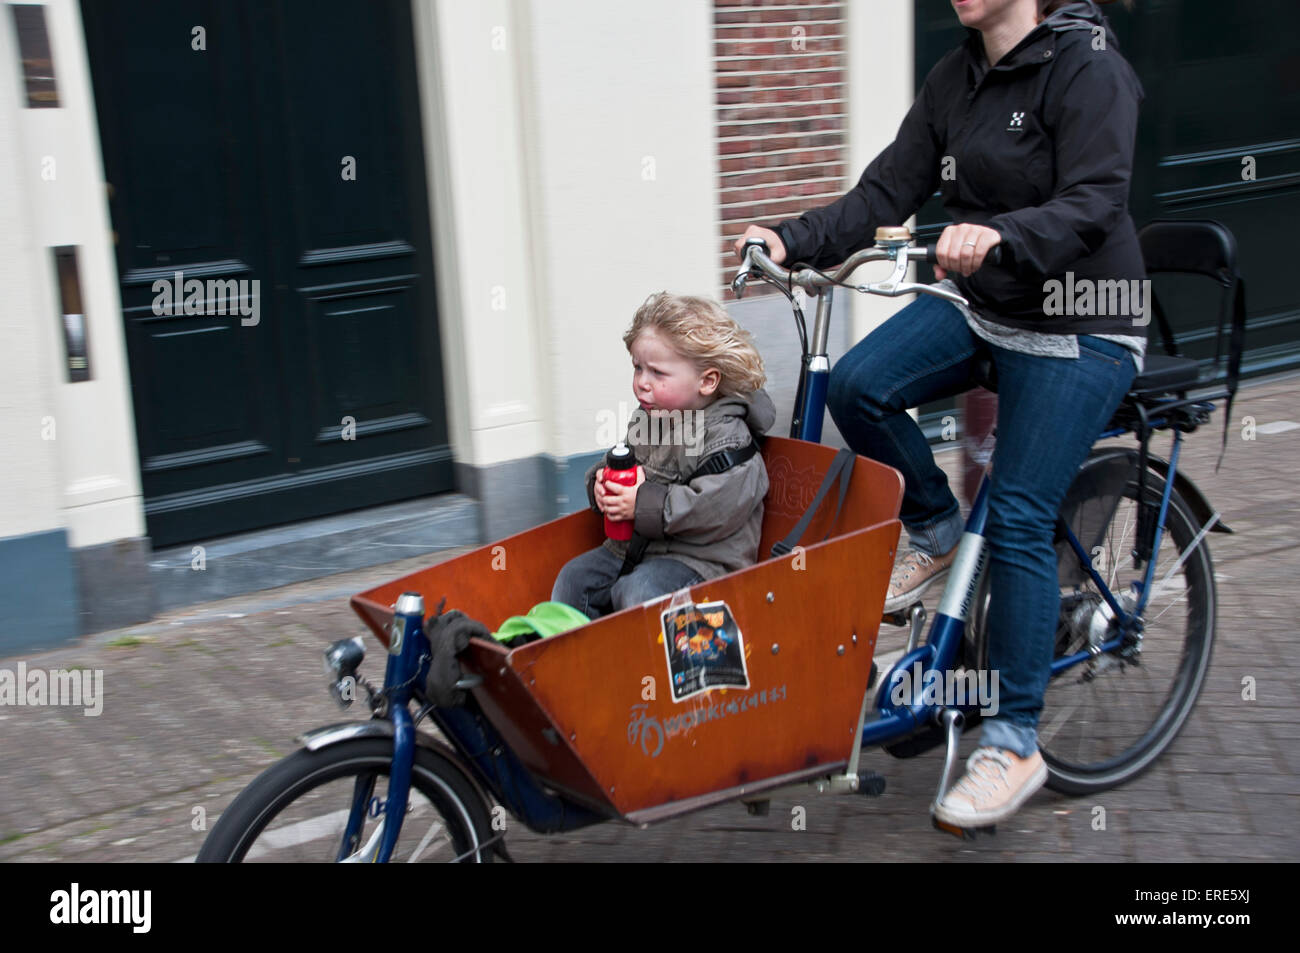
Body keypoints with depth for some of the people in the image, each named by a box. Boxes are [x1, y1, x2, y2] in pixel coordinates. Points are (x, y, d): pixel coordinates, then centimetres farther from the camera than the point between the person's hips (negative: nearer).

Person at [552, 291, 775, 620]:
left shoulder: (727, 436, -16)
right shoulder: (643, 420, 9)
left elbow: (715, 510, -26)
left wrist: (644, 506, -24)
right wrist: (601, 483, -1)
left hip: (697, 558, -8)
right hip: (634, 546, 8)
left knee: (637, 591, -29)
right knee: (575, 577, 0)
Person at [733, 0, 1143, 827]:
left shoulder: (1089, 68, -15)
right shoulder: (956, 78, 6)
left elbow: (1094, 205, -26)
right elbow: (889, 191, 1)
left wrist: (998, 234, -46)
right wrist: (793, 241, -14)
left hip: (1080, 329, -6)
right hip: (981, 307, 6)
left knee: (1018, 519, -12)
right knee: (858, 385, -19)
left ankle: (1016, 743, 0)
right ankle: (937, 533, 7)